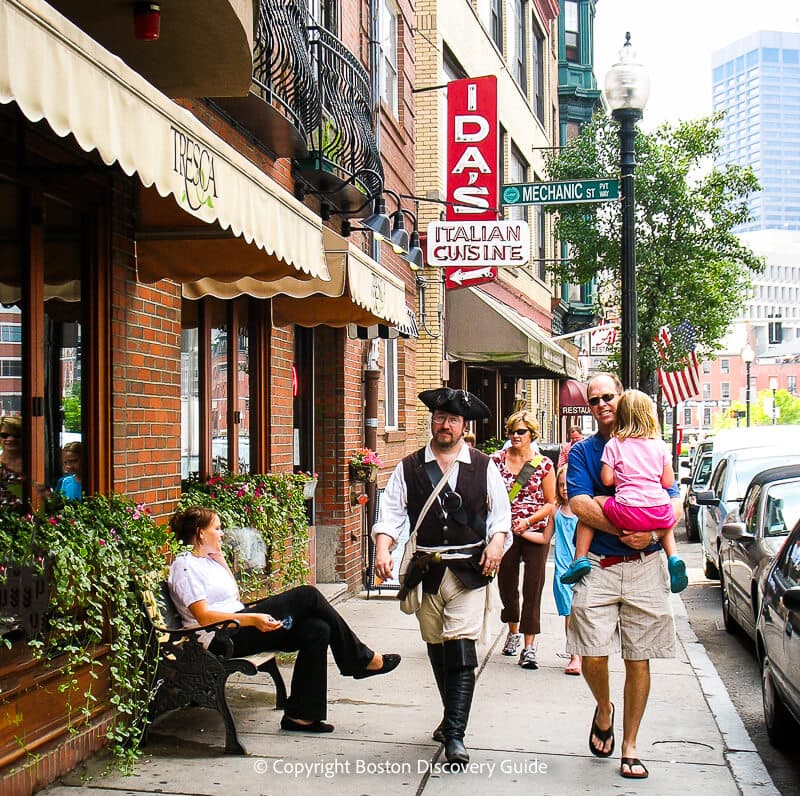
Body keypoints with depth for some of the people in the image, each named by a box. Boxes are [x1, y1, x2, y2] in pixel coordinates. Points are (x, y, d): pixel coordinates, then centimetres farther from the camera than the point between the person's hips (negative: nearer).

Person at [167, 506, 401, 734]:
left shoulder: (208, 560, 21)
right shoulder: (185, 566, -8)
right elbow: (204, 617, -18)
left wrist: (220, 559, 18)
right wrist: (253, 618, -26)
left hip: (240, 630, 10)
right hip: (220, 639, -10)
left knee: (317, 629, -11)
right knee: (307, 595, -16)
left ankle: (300, 715, -8)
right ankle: (361, 659, -2)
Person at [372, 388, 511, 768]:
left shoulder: (484, 467, 6)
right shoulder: (409, 468, 6)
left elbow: (500, 512, 9)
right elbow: (391, 512, 0)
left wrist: (496, 541, -9)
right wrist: (383, 550, -15)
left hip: (469, 572, -2)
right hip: (426, 572, 2)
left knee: (461, 651, -12)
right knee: (437, 651, 12)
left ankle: (455, 736, -10)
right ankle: (453, 717, 33)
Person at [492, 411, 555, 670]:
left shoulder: (543, 464, -2)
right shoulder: (497, 459, 2)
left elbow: (551, 503, 0)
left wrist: (527, 521, -13)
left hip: (535, 533, -2)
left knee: (533, 588, -4)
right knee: (506, 583, 12)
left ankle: (529, 646, 1)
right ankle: (513, 631, 38)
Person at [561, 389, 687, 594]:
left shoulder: (614, 444, 4)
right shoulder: (660, 445, 11)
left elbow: (607, 480, -2)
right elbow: (668, 482, 10)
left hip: (628, 513, -3)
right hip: (660, 511, 3)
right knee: (668, 523, 38)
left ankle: (580, 559, 7)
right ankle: (673, 556, 9)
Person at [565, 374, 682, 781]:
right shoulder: (582, 451, 7)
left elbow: (675, 502, 4)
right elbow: (579, 503, -8)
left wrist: (651, 533, -15)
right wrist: (624, 530, -18)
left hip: (644, 566, 1)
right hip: (597, 565, -1)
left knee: (639, 659, 4)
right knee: (592, 656, -8)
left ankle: (630, 748, 17)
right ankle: (604, 712, 24)